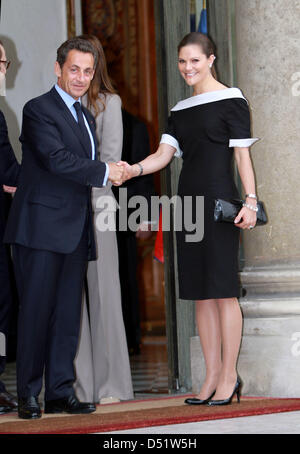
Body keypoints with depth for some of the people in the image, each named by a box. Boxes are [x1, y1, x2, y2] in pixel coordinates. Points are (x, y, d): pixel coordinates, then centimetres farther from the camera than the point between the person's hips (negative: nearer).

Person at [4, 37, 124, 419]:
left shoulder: (86, 116, 21)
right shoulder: (38, 109, -6)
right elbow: (55, 158, -18)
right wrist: (105, 171, -13)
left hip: (75, 231, 8)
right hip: (42, 228, -7)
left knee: (68, 314, 7)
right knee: (36, 311, -4)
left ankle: (61, 392, 12)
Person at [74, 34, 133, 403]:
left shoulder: (108, 103, 5)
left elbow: (110, 159, -2)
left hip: (94, 206, -4)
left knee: (102, 292, -3)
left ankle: (111, 386, 3)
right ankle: (79, 385, 5)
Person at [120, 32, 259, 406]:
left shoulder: (231, 101, -1)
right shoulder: (180, 110, 17)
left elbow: (242, 154, -5)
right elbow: (164, 154, 8)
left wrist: (250, 200, -14)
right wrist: (134, 170, -11)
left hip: (219, 200, -7)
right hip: (189, 200, 7)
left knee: (223, 289, -7)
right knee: (201, 293, 6)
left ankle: (229, 376, -1)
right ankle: (212, 376, 10)